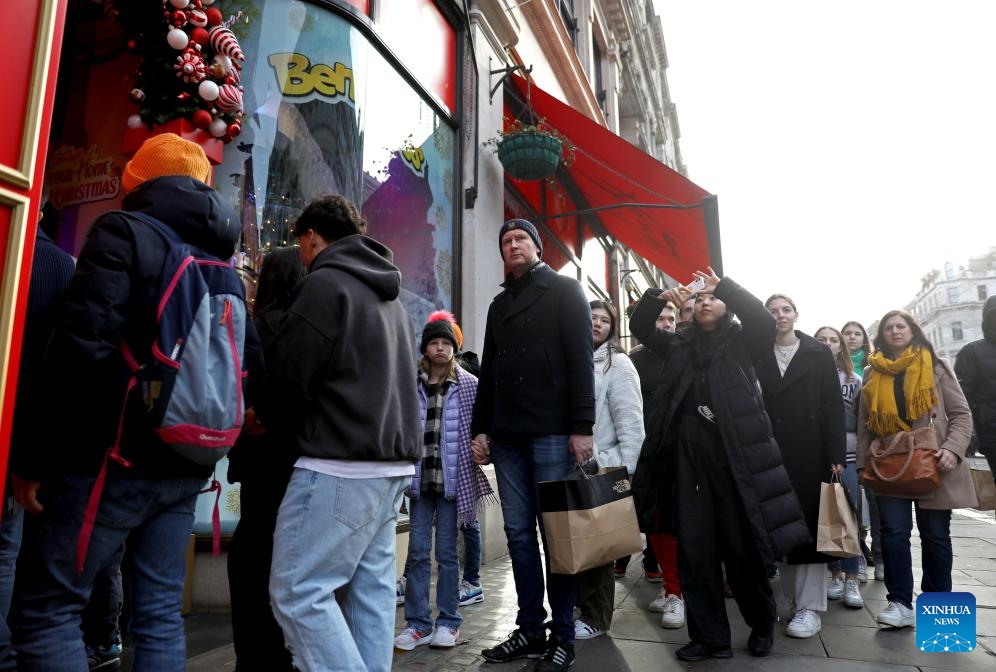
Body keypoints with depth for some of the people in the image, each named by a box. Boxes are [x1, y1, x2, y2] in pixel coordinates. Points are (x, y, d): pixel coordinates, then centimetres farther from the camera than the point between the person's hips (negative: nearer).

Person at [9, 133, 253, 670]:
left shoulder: (123, 232, -6)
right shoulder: (223, 260, 13)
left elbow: (82, 349, -17)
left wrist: (36, 456, -11)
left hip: (113, 458, -6)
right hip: (185, 467, 7)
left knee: (44, 608, 5)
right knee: (160, 613, 13)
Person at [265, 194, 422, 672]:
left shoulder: (325, 283, -8)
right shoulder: (388, 294, 20)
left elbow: (288, 376, -10)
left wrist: (265, 419, 11)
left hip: (341, 464, -9)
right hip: (392, 461, 9)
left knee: (298, 592, -3)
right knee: (371, 588, 12)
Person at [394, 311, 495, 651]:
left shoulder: (469, 385, -1)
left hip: (452, 478, -2)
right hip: (420, 478, 2)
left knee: (446, 552, 7)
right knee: (417, 552, 6)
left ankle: (448, 622, 20)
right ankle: (418, 623, 18)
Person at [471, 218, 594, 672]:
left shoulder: (564, 291, 4)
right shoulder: (498, 306, 21)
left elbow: (580, 358, -6)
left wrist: (582, 426, -15)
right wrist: (481, 428, 12)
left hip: (552, 433, -5)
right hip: (507, 436, 6)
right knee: (519, 535, 7)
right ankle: (530, 631, 18)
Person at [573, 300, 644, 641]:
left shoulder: (617, 364, -4)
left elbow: (630, 421, -10)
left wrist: (625, 471, -16)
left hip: (602, 468, -5)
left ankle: (595, 617, 18)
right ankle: (581, 607, 28)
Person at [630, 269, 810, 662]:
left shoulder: (741, 342, 7)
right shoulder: (679, 345, 16)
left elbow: (763, 321, -12)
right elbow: (639, 327, 17)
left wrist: (723, 285, -8)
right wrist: (659, 297, 1)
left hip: (733, 455, -3)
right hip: (688, 456, 3)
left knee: (742, 547, 5)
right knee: (694, 551, 4)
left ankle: (762, 625, 29)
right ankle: (710, 637, 16)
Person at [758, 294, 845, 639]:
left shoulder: (819, 353, 5)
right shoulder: (758, 356, 8)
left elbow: (833, 406, 0)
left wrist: (836, 454, -8)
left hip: (811, 452, -1)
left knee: (811, 524, 0)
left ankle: (811, 607, 6)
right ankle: (794, 598, 18)